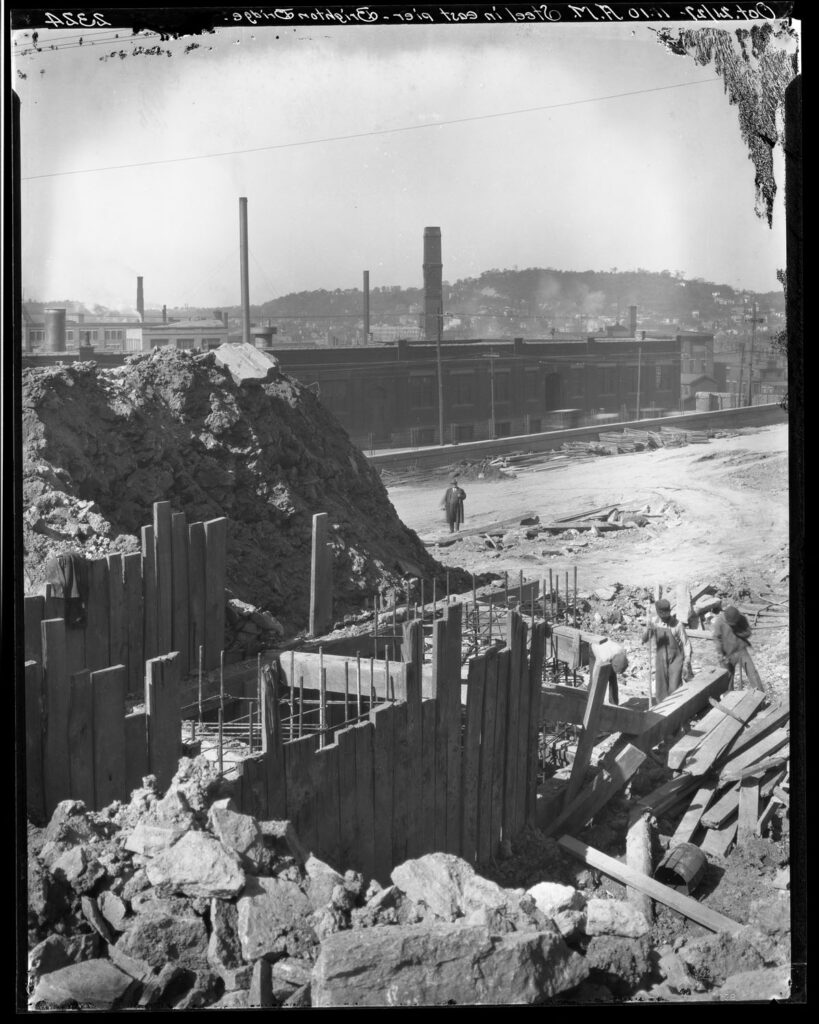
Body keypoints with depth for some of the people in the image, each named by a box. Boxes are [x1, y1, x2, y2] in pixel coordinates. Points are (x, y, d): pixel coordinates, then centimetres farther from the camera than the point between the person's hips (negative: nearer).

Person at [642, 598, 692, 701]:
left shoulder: (677, 625, -14)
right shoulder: (654, 622, -3)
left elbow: (686, 644, -8)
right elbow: (644, 639, -7)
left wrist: (686, 663, -12)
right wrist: (648, 629, -28)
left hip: (675, 659, -4)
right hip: (661, 660, 4)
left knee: (674, 689, -12)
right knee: (661, 691, 9)